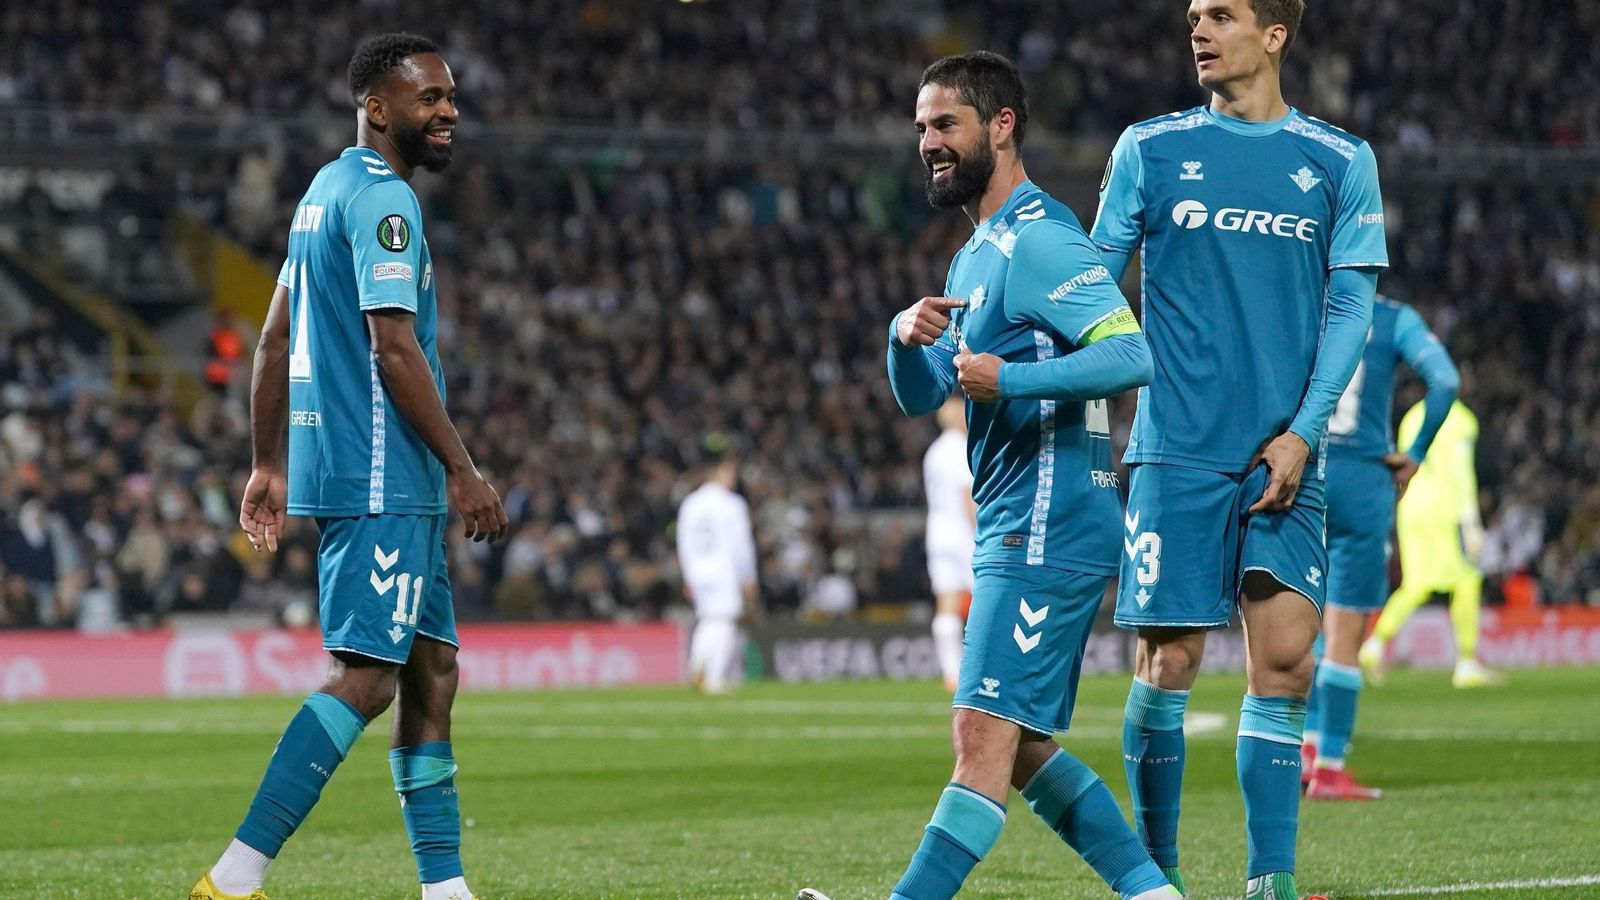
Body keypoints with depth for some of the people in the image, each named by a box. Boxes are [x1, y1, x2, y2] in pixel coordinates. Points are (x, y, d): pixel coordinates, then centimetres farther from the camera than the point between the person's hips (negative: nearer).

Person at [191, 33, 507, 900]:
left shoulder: (326, 191, 18)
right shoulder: (380, 197, -12)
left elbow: (274, 340, 21)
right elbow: (394, 346, -19)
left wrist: (268, 465, 23)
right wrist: (462, 470, -17)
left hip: (388, 485, 10)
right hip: (382, 479, -10)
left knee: (431, 673, 10)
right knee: (365, 677, -12)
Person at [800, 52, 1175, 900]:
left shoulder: (1038, 240, -11)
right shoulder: (975, 256, 21)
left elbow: (1129, 353, -22)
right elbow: (919, 396, 19)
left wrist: (1011, 379, -27)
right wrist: (906, 335, -1)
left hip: (1047, 527, -11)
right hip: (1015, 532, 11)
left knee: (984, 734, -13)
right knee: (1022, 748, 12)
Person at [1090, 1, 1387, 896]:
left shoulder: (1340, 161, 8)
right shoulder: (1150, 149, 8)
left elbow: (1350, 307, 5)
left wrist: (1302, 433, -5)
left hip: (1284, 454, 1)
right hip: (1178, 449, -1)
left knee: (1285, 660, -7)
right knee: (1169, 661, -3)